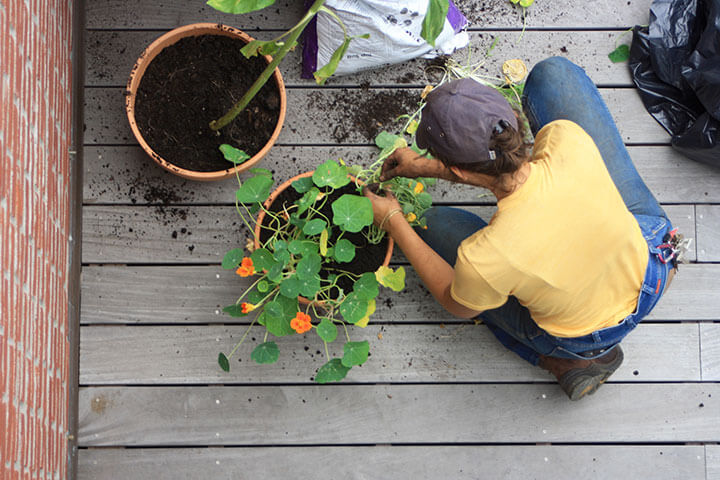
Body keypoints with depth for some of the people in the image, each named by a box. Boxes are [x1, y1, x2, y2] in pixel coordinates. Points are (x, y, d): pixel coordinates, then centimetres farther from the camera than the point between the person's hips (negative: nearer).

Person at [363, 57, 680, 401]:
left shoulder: (482, 260, -38)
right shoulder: (569, 140, -30)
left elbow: (459, 306, -9)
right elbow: (510, 170, -2)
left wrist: (394, 224, -3)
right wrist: (427, 168, 5)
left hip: (586, 337, -3)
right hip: (652, 268, 3)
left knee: (436, 225, 14)